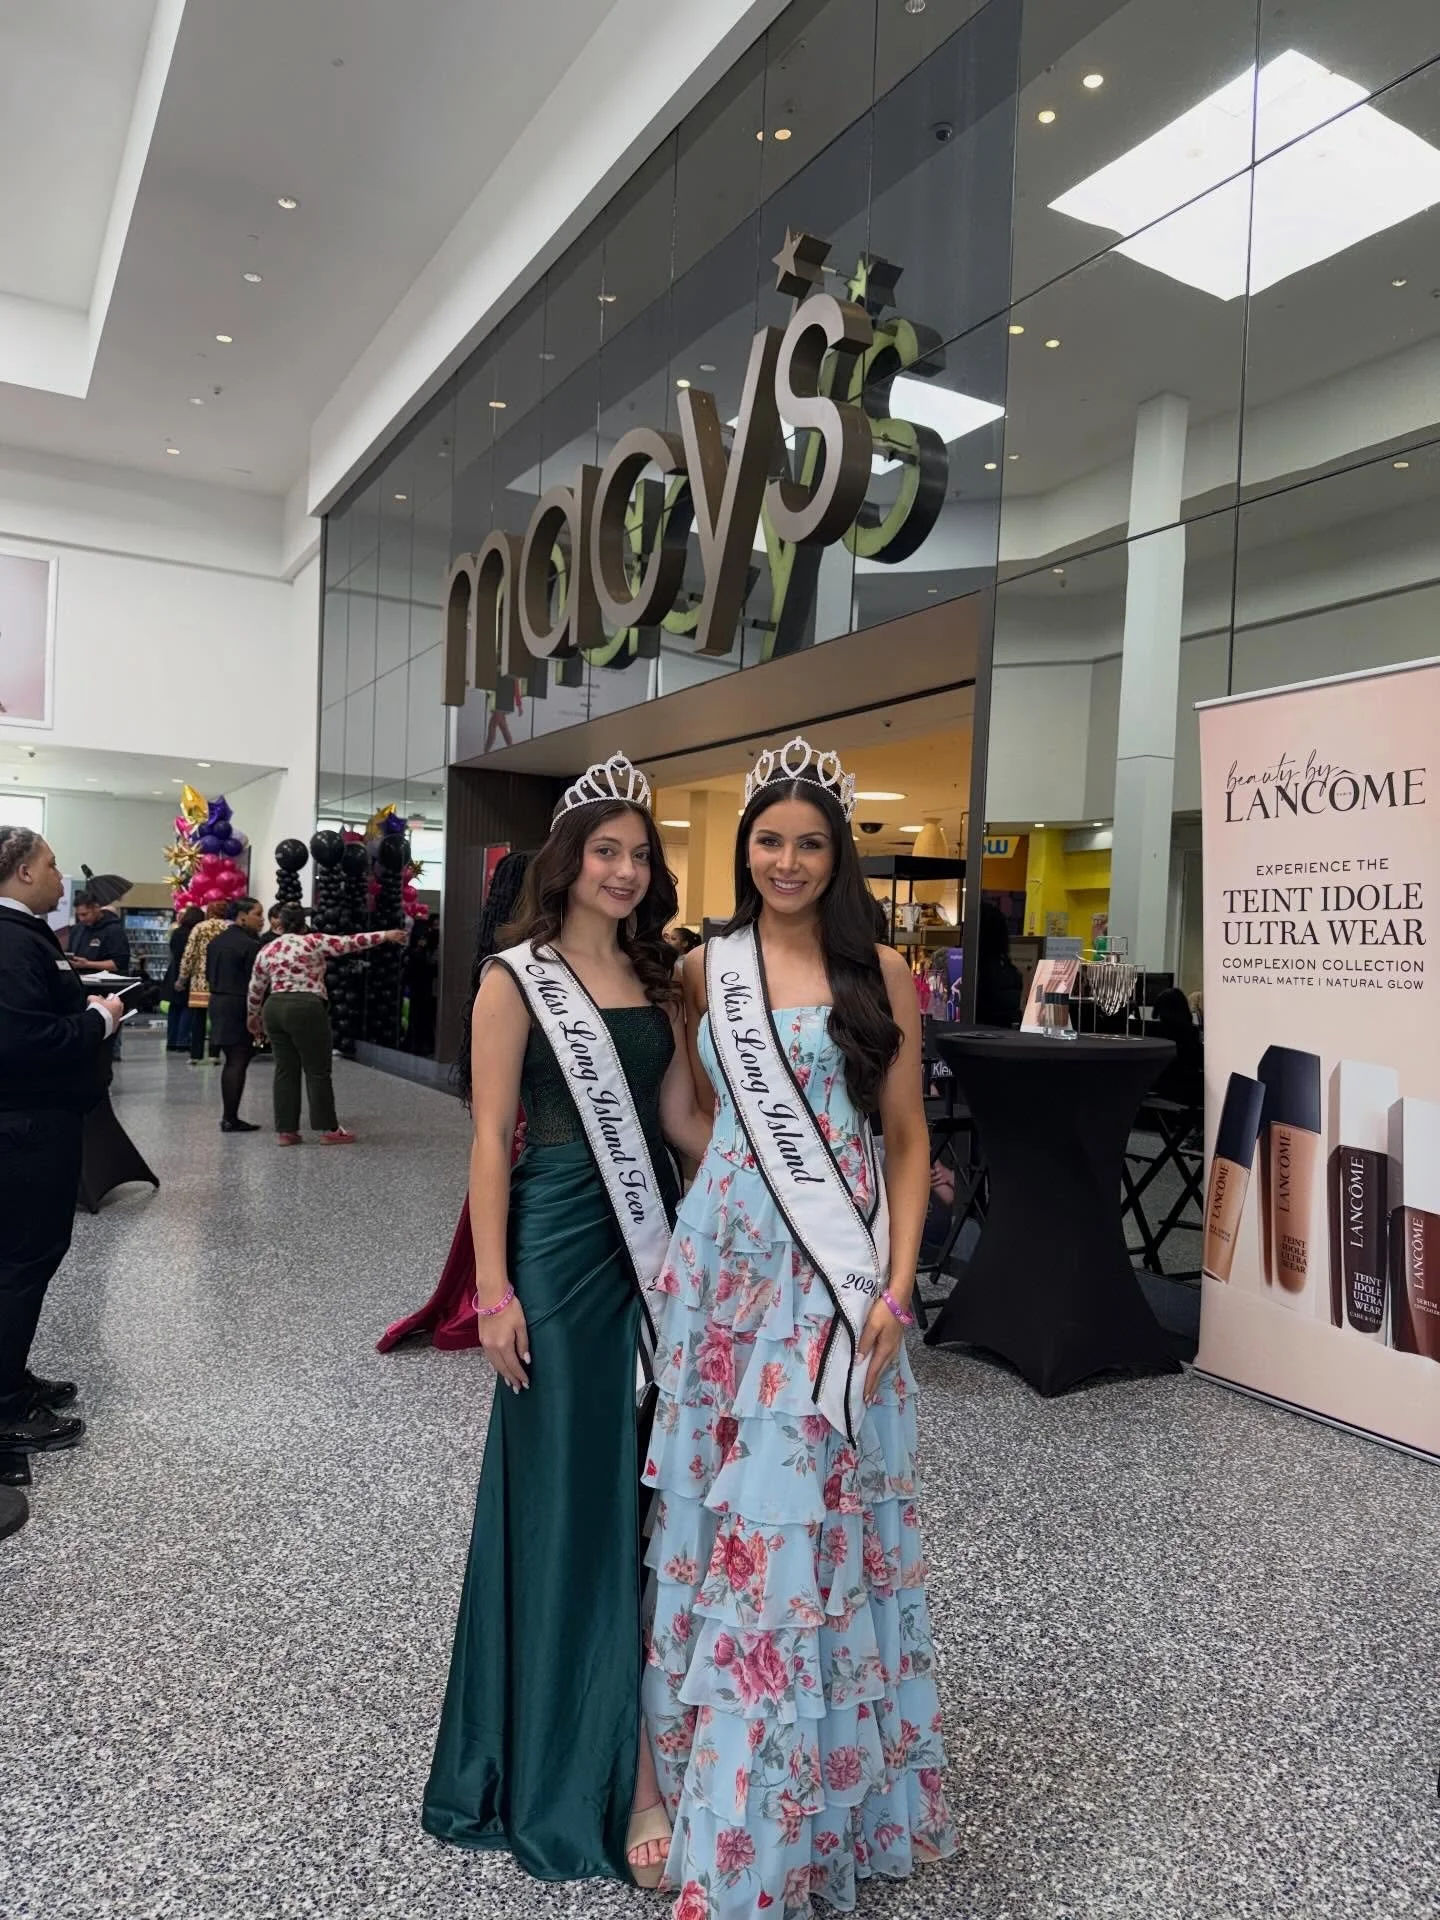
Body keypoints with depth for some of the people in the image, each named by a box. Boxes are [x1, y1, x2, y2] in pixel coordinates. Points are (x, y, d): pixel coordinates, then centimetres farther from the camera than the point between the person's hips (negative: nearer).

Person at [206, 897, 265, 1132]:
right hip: (239, 1007, -9)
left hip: (218, 1003, 9)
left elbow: (208, 974, 17)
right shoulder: (250, 944, -16)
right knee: (238, 1063, -4)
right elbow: (254, 983, -17)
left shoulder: (215, 941, 12)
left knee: (231, 1061, 15)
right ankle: (231, 1119, -2)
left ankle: (227, 1117, 18)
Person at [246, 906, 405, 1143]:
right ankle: (328, 1129, 6)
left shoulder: (266, 951, 14)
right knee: (318, 1070, 2)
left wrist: (252, 1016, 32)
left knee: (285, 1070, 11)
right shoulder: (314, 942, -1)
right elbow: (349, 942, -3)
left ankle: (285, 1130, 12)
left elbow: (255, 989, 18)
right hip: (305, 1009, -5)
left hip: (274, 1009, 5)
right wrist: (385, 935, 2)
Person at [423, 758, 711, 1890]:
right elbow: (492, 1139, -8)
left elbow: (681, 1117, 7)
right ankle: (565, 1748, 26)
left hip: (652, 1238, 5)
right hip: (559, 1243, -5)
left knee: (647, 1480, 11)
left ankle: (634, 1746, 31)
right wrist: (493, 1289, -11)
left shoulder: (658, 977, 9)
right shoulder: (517, 978, -6)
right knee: (569, 1487, 6)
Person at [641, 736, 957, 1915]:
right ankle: (721, 1782, 33)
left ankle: (796, 1811, 20)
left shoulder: (882, 975, -1)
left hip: (836, 1270, -2)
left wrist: (896, 1287, -8)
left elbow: (909, 1143, 0)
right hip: (723, 1261, 3)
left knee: (808, 1513, 1)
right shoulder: (705, 969, 6)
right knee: (720, 1505, 11)